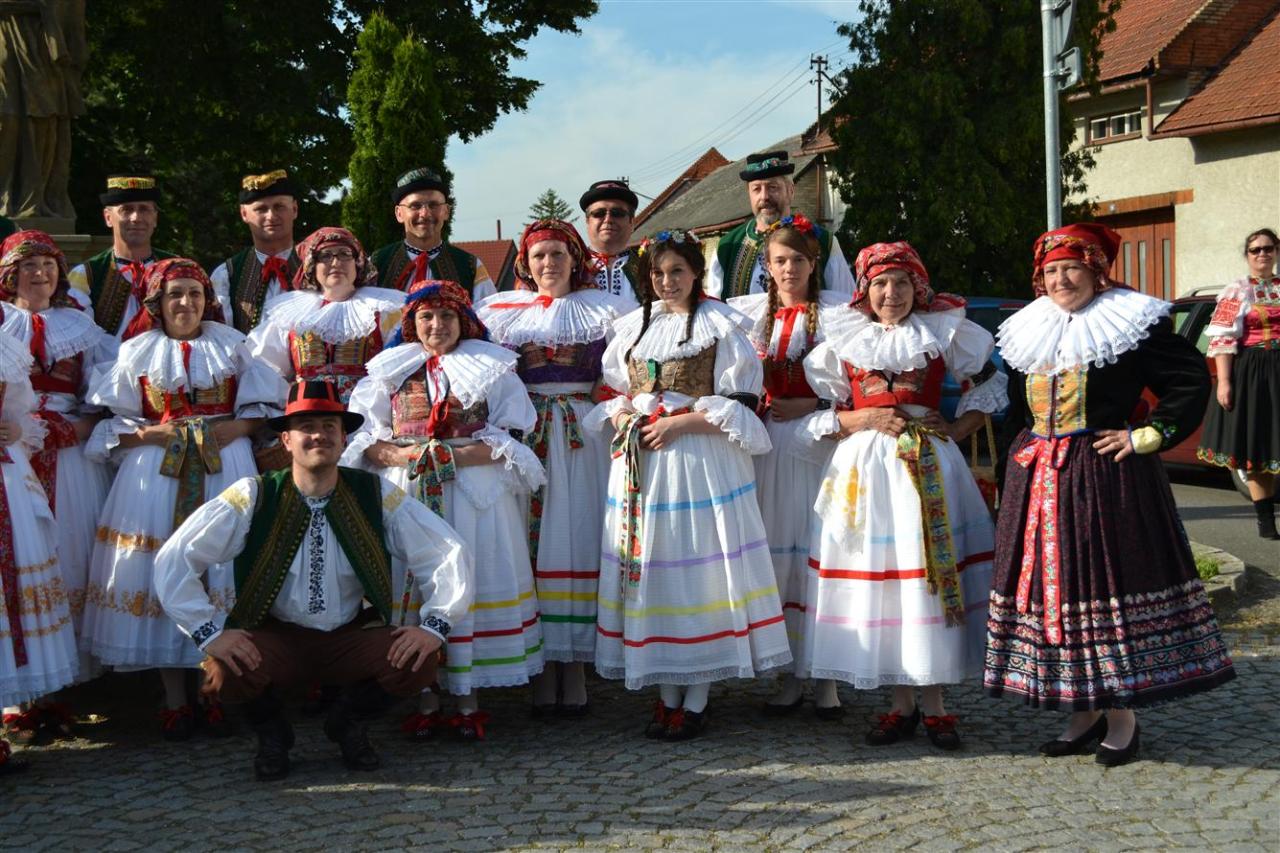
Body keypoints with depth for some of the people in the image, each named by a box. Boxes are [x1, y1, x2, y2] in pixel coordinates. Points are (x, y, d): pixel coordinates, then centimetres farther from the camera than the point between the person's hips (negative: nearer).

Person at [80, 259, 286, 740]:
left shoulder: (231, 345, 10)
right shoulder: (137, 351, 10)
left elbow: (263, 406, 8)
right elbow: (114, 420, 7)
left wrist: (237, 428, -9)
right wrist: (146, 435, -10)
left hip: (224, 467, 0)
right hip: (157, 471, 0)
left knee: (222, 566, -4)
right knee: (161, 570, -4)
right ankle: (174, 701, 3)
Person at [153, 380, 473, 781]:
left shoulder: (375, 495, -5)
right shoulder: (254, 497, -9)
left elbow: (449, 553, -3)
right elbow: (174, 560, -10)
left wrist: (433, 625, -14)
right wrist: (209, 632, -17)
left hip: (353, 638, 2)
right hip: (274, 639, -1)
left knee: (418, 665, -25)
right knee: (225, 673, -33)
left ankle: (349, 721, 10)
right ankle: (270, 730, 5)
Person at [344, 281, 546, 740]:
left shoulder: (492, 367, 8)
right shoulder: (389, 370, 14)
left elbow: (513, 438, 0)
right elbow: (364, 437, 8)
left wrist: (457, 456, -13)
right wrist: (404, 456, -11)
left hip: (475, 496, -1)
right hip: (405, 494, 1)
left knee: (469, 583, -4)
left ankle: (468, 699, 4)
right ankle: (426, 699, 6)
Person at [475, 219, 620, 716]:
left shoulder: (602, 310, 10)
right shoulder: (500, 311, 12)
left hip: (583, 438, 0)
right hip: (524, 435, 1)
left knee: (578, 538, -3)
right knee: (533, 540, -3)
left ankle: (574, 663, 4)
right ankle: (543, 665, 3)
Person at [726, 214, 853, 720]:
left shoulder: (836, 313, 3)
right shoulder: (749, 312, 13)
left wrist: (812, 404, -11)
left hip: (818, 440, -3)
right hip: (768, 444, 3)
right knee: (775, 550, 3)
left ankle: (826, 677, 4)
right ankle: (790, 673, 12)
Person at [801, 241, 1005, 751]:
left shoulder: (945, 332, 6)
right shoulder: (843, 343, 9)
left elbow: (988, 385, 14)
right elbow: (817, 415, 10)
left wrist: (958, 430, 1)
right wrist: (866, 419, -7)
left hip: (929, 464, -1)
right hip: (864, 468, 1)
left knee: (933, 576, -4)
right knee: (876, 580, 1)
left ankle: (933, 706, 7)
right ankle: (902, 705, 13)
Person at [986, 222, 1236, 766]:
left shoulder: (1133, 324, -4)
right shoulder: (1026, 333, 14)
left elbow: (1192, 380, -6)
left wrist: (1147, 436, -11)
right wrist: (1018, 464, 15)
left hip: (1106, 476, -6)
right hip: (1037, 478, 6)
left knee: (1110, 583, -2)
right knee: (1051, 585, 7)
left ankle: (1123, 716, 10)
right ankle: (1085, 712, 19)